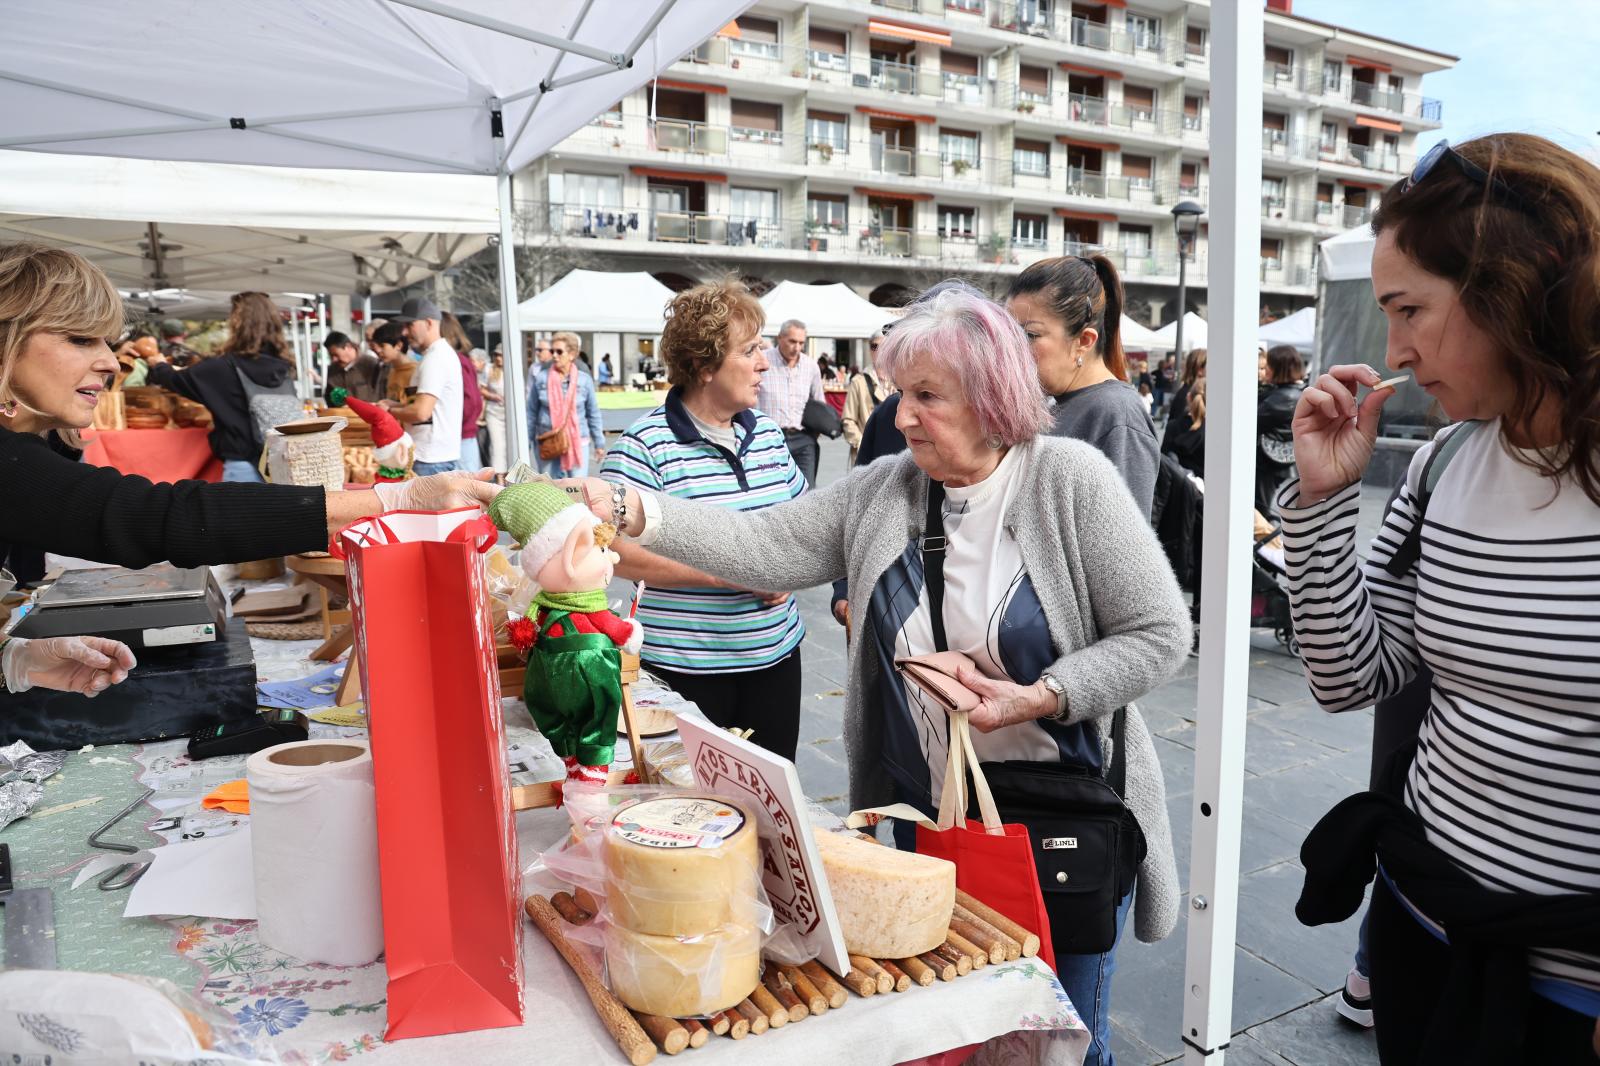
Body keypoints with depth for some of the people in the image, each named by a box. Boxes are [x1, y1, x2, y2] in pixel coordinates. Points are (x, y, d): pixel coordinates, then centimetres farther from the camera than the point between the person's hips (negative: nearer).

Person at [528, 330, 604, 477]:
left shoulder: (584, 380, -4)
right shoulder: (541, 378, -2)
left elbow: (593, 414, 4)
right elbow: (531, 413, 5)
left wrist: (599, 444, 6)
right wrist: (526, 442, 6)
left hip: (578, 442, -1)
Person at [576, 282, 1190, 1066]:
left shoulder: (1069, 479, -14)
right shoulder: (881, 493, -3)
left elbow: (1159, 633, -12)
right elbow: (763, 548, -7)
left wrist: (1038, 698, -23)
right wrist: (630, 512, -19)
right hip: (927, 815, 4)